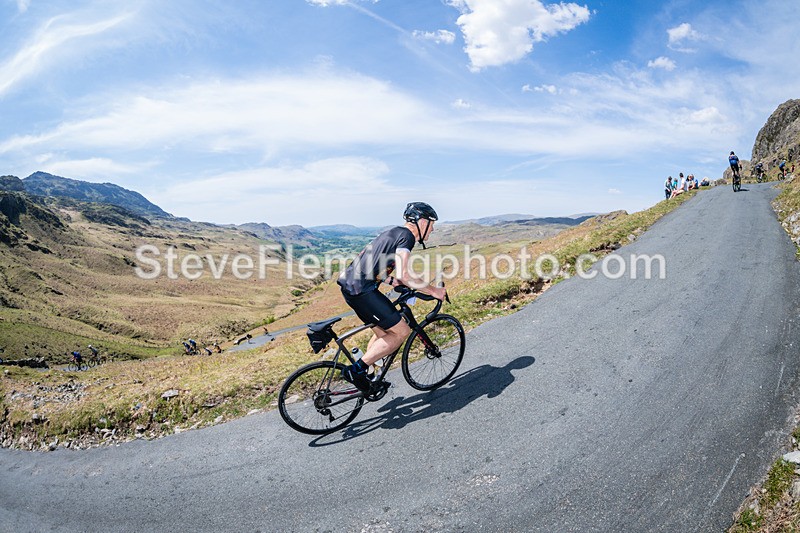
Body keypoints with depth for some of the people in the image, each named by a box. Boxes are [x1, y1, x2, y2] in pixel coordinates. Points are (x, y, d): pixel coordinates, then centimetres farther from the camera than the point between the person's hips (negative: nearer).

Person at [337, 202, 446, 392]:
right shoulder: (406, 236, -8)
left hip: (350, 285, 10)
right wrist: (433, 290, -8)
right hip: (362, 290, -10)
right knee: (401, 332, -4)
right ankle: (356, 369, -3)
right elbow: (404, 275, -19)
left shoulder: (393, 232, 21)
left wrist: (391, 279, 26)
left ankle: (366, 377, 28)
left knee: (383, 333, 20)